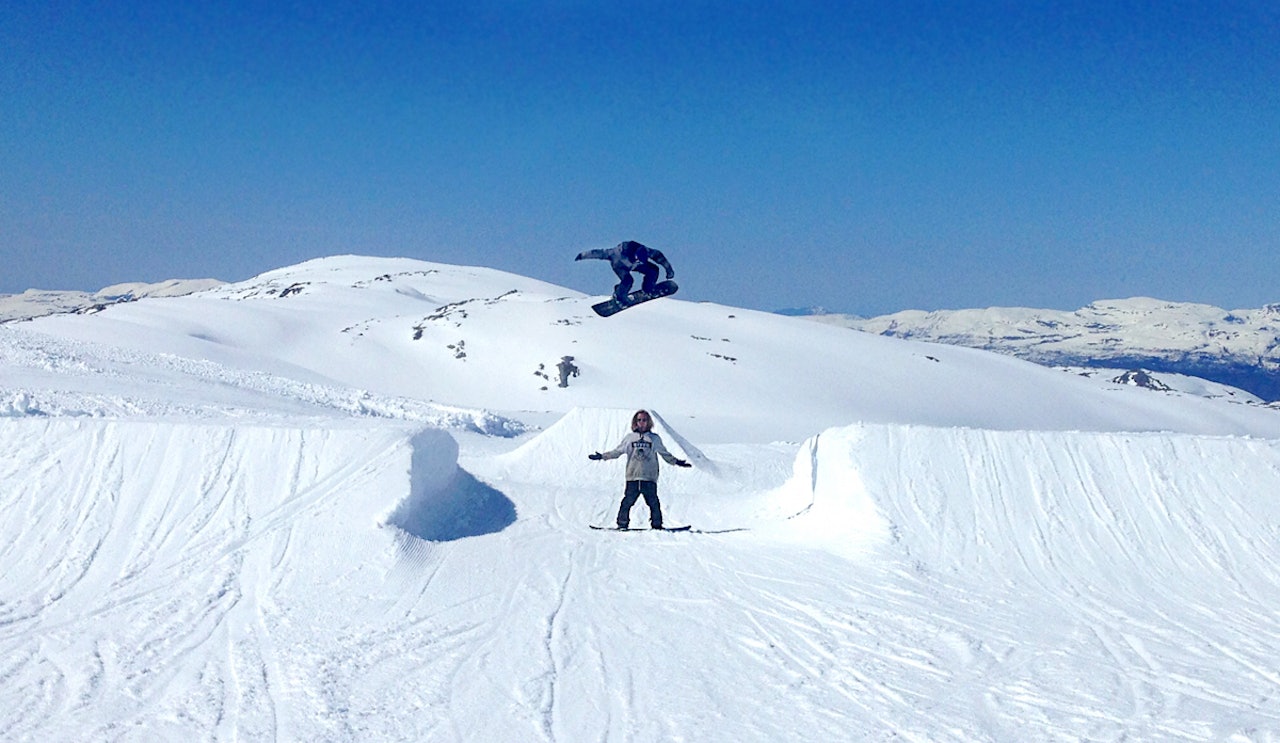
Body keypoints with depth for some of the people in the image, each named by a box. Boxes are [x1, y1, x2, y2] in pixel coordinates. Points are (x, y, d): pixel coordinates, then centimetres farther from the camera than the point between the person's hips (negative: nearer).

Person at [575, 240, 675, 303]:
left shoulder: (645, 251, -36)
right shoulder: (622, 252, -45)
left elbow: (658, 256, -17)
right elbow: (602, 253, -36)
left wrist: (669, 269, -12)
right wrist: (583, 255, -30)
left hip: (631, 263, 4)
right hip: (619, 264, -4)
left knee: (653, 270, -11)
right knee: (628, 280, -31)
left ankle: (648, 289, 15)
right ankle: (619, 296, -2)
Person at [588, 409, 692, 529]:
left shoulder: (655, 438, 11)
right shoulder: (629, 438, 12)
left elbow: (665, 454, 20)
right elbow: (617, 452, 17)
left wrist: (677, 461, 14)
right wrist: (601, 456, 12)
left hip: (649, 478, 0)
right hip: (632, 477, 0)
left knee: (653, 503, -4)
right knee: (627, 502, -4)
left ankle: (657, 525, 6)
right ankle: (622, 524, 4)